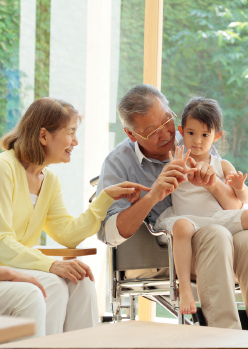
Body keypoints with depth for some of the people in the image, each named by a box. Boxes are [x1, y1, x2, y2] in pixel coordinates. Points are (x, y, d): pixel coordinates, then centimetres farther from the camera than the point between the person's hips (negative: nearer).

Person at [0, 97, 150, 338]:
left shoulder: (49, 180, 12)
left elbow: (67, 234, 4)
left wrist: (107, 197, 2)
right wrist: (52, 265, -32)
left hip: (19, 264, 7)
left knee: (79, 281, -16)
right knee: (51, 284, -29)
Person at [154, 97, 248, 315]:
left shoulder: (222, 166, 16)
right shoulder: (177, 163, 11)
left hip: (220, 220, 3)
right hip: (190, 220, -2)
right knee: (181, 225, -38)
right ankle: (185, 289, -40)